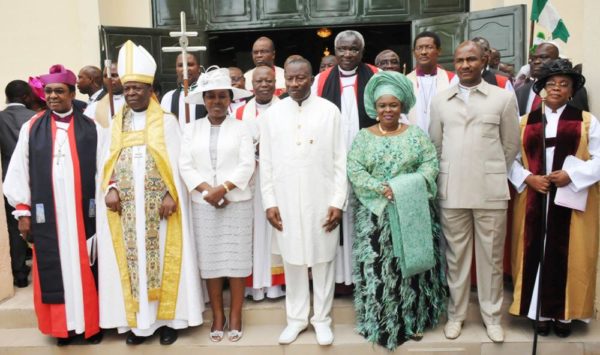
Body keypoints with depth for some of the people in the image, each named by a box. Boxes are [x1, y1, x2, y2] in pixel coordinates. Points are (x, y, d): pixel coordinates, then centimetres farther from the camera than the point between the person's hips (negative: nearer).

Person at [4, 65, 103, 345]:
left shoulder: (90, 128, 4)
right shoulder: (32, 128, 5)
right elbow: (18, 171, 4)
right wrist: (22, 210, 0)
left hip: (83, 212, -1)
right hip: (46, 214, 1)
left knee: (84, 267, 6)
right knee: (54, 268, 7)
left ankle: (90, 322, 20)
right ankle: (62, 324, 19)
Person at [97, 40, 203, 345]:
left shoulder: (166, 121, 2)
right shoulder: (116, 123, 13)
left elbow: (176, 163, -3)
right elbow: (107, 162, 11)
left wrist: (171, 195, -14)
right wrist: (110, 189, -6)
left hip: (159, 204, -3)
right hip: (125, 206, 3)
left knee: (161, 258, 1)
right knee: (132, 260, 5)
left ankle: (167, 317, 12)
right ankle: (138, 319, 15)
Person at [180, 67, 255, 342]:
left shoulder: (241, 128, 3)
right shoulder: (193, 130, 9)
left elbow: (247, 166, -6)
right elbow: (185, 166, 0)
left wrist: (222, 188, -18)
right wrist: (207, 189, -14)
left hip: (237, 203, -2)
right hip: (203, 204, 2)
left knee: (236, 258, 2)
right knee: (209, 260, 6)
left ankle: (235, 315, 15)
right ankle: (217, 316, 19)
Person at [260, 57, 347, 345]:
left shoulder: (329, 111, -1)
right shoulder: (271, 114, 3)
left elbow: (340, 160, -1)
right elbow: (266, 163, 5)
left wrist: (338, 201, -6)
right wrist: (269, 202, 0)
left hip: (322, 199, -1)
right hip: (286, 201, 2)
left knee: (323, 259, 8)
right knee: (292, 260, 10)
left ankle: (321, 318, 23)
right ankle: (296, 317, 26)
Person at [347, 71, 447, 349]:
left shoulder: (416, 134, 5)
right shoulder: (363, 137, 4)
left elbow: (431, 163, -3)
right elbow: (354, 171, -6)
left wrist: (410, 185, -20)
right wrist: (382, 188, -19)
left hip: (413, 211, 1)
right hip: (377, 215, 0)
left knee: (412, 265, 7)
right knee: (378, 268, 2)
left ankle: (413, 320, 23)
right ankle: (381, 323, 17)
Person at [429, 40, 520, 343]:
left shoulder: (503, 97, 2)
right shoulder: (440, 100, 6)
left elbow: (511, 144, 8)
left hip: (491, 190, -1)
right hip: (451, 190, 1)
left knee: (491, 256, 8)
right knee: (455, 255, 9)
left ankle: (492, 315, 24)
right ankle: (455, 313, 24)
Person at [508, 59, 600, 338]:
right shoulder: (525, 122, 9)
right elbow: (511, 159, 6)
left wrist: (571, 175, -15)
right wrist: (529, 178, -11)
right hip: (534, 200, 1)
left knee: (566, 255, 2)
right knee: (537, 253, 3)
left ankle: (563, 313, 15)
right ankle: (540, 311, 14)